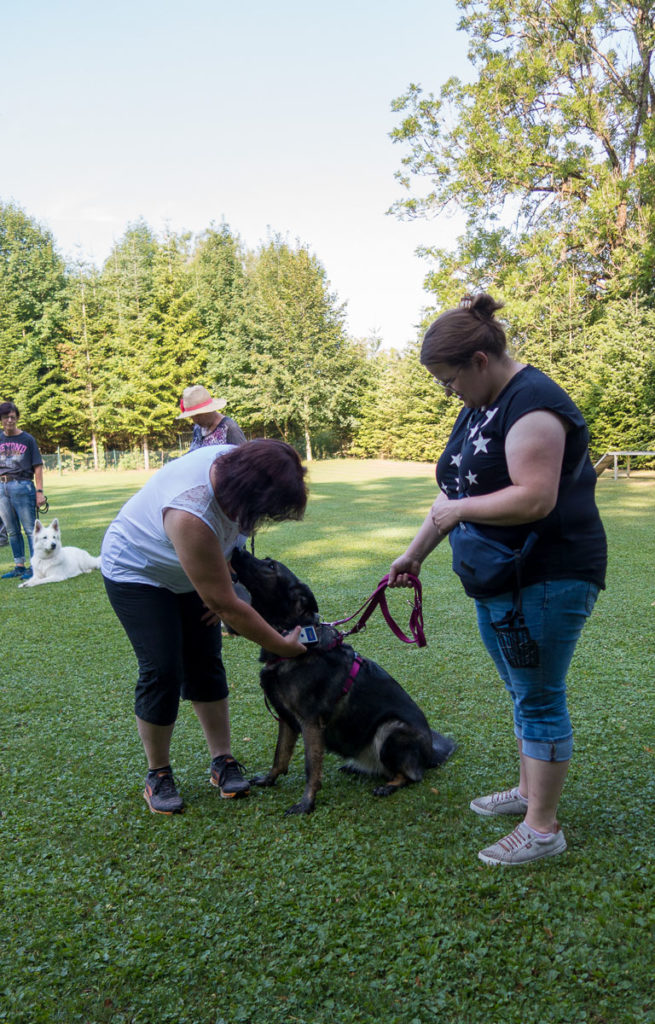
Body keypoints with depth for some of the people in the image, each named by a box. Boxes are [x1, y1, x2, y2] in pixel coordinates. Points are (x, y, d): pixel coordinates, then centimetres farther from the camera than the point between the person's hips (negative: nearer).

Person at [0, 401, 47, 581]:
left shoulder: (27, 439, 0)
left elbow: (37, 467, -2)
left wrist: (39, 491, -9)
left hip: (22, 486, -4)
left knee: (30, 529, -4)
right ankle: (19, 566, 20)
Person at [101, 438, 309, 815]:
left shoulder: (240, 464, -23)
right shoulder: (192, 516, -43)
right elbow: (226, 605, -33)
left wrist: (226, 572, -9)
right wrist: (281, 646, -23)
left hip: (193, 570, 7)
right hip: (136, 571, -7)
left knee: (205, 663, 4)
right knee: (162, 671, -10)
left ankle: (223, 761, 13)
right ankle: (158, 775, 9)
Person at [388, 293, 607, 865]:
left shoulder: (533, 404, -18)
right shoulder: (479, 407, 13)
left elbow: (535, 498, -28)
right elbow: (455, 496, 19)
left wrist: (459, 509, -17)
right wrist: (415, 555, 18)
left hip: (548, 580, -9)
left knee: (538, 700, -1)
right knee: (522, 693, 19)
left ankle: (543, 829, 12)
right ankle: (528, 790, 35)